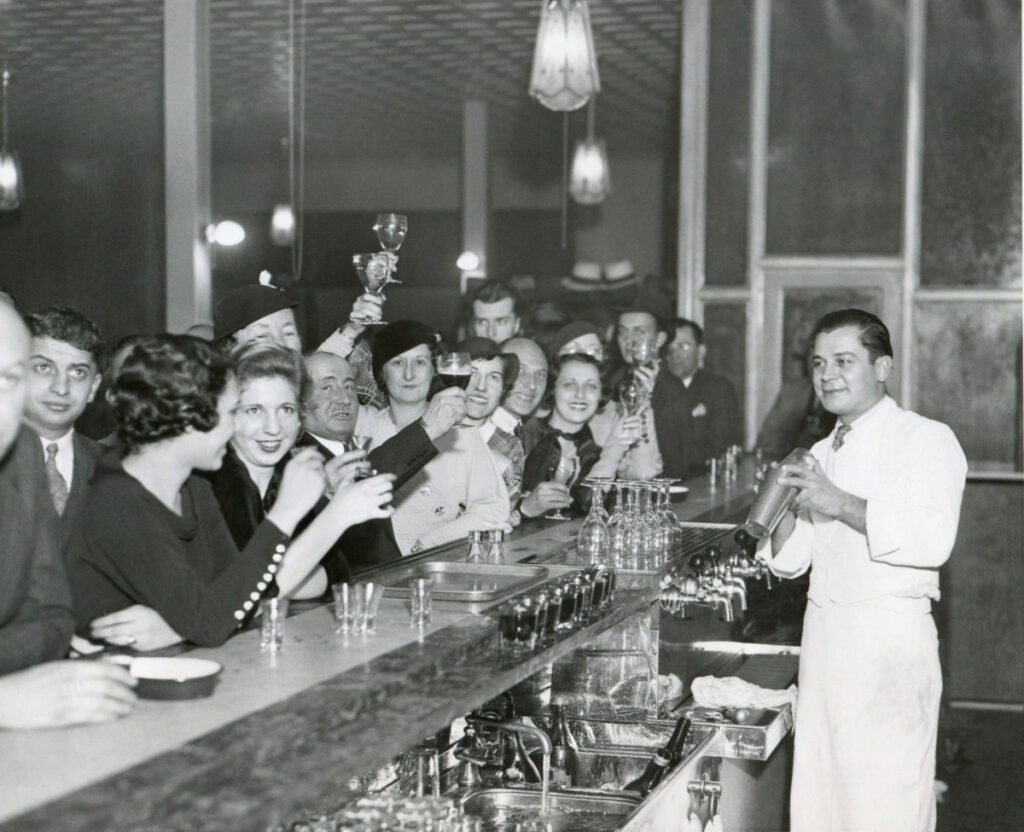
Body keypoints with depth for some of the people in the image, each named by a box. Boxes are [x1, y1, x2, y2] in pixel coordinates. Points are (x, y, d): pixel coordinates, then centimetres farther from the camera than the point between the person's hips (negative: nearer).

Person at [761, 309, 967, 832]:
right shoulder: (821, 454, 19)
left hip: (891, 637, -6)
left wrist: (841, 504, -18)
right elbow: (790, 562, 18)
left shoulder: (926, 440, -2)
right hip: (824, 633, 6)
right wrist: (786, 511, -1)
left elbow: (933, 541, -17)